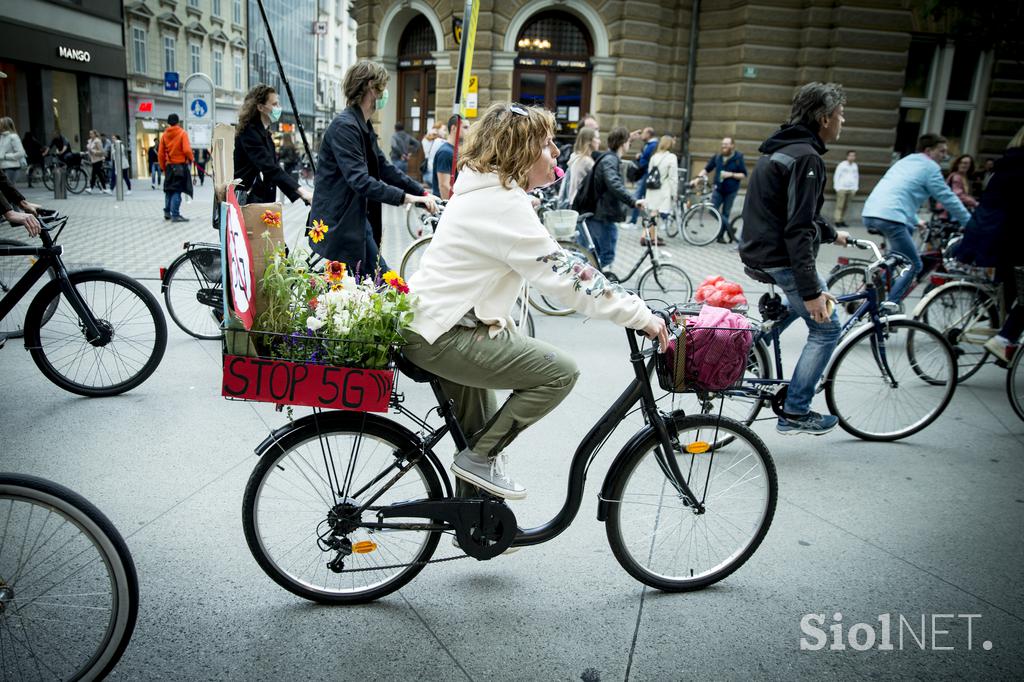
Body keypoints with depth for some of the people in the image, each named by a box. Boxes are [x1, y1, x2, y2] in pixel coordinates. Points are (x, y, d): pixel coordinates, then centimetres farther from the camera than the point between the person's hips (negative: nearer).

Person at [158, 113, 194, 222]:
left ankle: (167, 212, 22)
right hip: (180, 166, -5)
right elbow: (186, 150, -16)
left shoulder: (164, 135, 6)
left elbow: (160, 153, 6)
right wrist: (191, 158, 4)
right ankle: (175, 215, -10)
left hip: (169, 166, 5)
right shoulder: (182, 133, -7)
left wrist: (163, 167, 17)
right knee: (177, 190, -6)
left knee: (169, 190, 17)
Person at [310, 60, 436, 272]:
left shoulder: (364, 127, 13)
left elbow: (385, 168, 14)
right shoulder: (344, 126, -18)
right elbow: (359, 180, -27)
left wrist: (422, 193, 6)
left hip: (358, 221, 10)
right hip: (339, 226, -10)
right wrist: (405, 197, -27)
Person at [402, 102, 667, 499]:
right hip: (443, 336, -11)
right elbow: (565, 276, -23)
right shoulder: (504, 204, -19)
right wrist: (640, 315, -18)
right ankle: (479, 459, 0)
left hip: (427, 325, 11)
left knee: (481, 436, 25)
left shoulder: (486, 190, 13)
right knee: (560, 371, -12)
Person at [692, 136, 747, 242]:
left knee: (725, 213, 4)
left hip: (731, 190, -2)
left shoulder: (738, 158, -3)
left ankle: (721, 236, 16)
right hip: (718, 189, 3)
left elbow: (744, 174, -2)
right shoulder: (717, 157, 4)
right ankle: (729, 228, 1)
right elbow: (707, 169, 7)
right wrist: (698, 178, -7)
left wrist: (731, 174, -16)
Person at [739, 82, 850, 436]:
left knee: (801, 303, 30)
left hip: (759, 251, 10)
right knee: (826, 327, 1)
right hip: (780, 261, -10)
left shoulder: (780, 148, 14)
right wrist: (811, 291, -26)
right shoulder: (806, 157, -18)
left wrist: (832, 233, 41)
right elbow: (798, 229, -25)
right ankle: (795, 413, 5)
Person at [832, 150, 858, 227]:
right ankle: (837, 221, -8)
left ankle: (842, 221, 5)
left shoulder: (855, 166, 11)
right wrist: (837, 187, -6)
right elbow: (836, 176, -1)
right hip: (842, 188, -4)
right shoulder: (842, 165, -3)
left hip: (851, 189, 4)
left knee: (846, 206, 2)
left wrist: (856, 188, 11)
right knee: (840, 206, -9)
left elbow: (857, 176, 18)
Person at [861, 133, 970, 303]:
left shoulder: (904, 161, 30)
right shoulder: (930, 167, 4)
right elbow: (948, 199, 5)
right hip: (890, 218, -9)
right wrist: (970, 223, 15)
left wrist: (915, 221, 47)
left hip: (869, 214, 9)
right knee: (913, 266, -1)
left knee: (908, 231, 35)